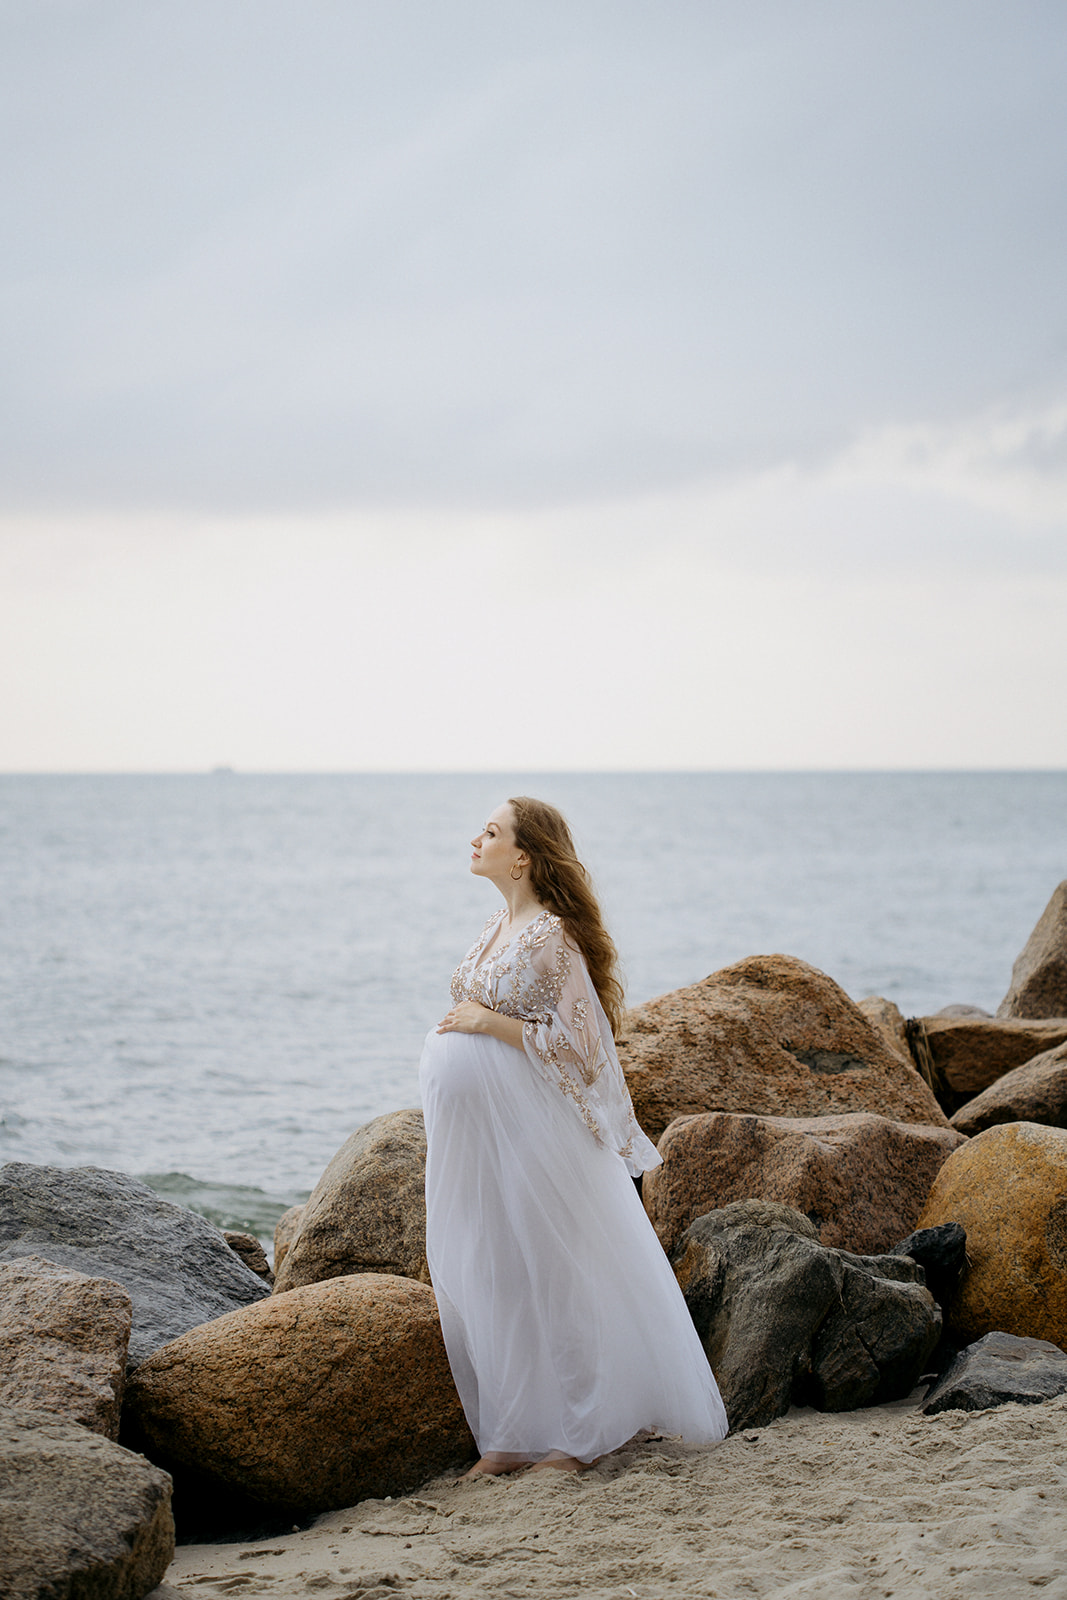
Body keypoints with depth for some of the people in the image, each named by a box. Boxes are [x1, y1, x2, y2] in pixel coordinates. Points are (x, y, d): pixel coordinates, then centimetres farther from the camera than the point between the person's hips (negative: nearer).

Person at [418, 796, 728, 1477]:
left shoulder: (551, 937, -16)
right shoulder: (497, 929, 11)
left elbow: (577, 1043, -18)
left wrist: (489, 1021, -18)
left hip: (531, 1131, -9)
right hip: (475, 1134, 9)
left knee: (551, 1273, 0)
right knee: (486, 1279, 10)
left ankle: (580, 1435, 12)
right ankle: (514, 1436, 18)